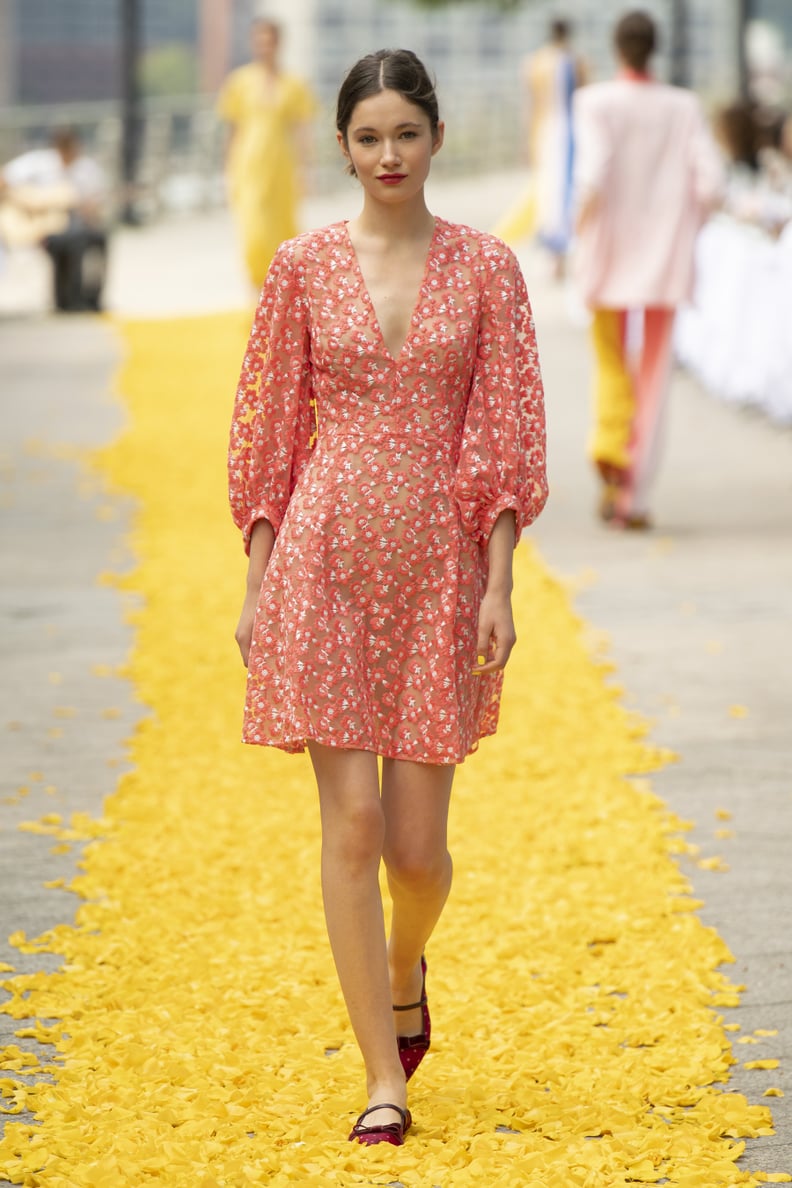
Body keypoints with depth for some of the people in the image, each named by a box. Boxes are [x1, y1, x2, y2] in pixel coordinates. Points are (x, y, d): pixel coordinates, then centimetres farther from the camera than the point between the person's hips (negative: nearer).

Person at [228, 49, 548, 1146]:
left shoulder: (486, 269, 3)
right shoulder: (303, 266, 3)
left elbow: (508, 435, 1)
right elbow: (268, 430, 5)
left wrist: (499, 585, -6)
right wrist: (257, 584, 1)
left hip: (438, 560, 0)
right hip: (325, 557, 0)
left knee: (416, 843, 1)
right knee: (352, 824, -6)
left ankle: (406, 970, 36)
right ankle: (385, 1080, 1)